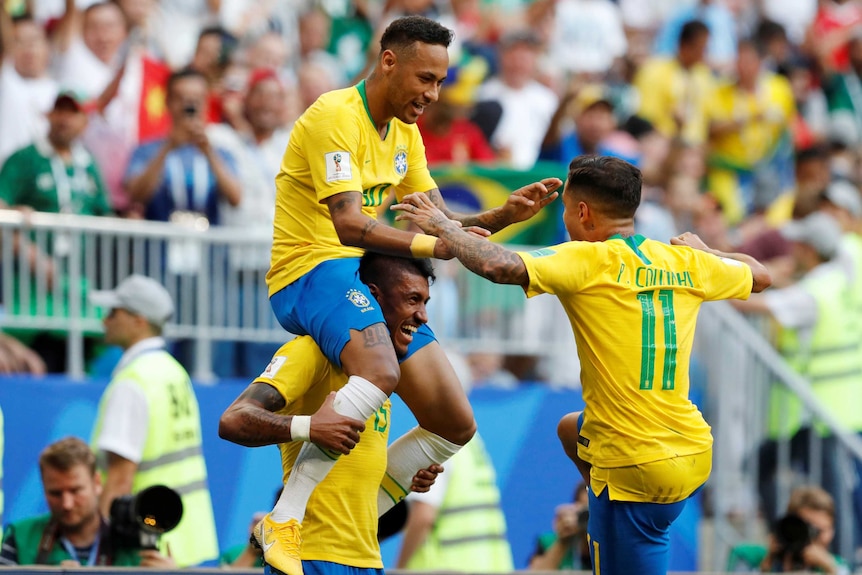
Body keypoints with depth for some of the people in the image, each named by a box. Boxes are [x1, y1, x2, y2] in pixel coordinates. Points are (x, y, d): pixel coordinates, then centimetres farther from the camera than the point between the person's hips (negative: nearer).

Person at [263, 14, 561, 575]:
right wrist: (428, 245, -36)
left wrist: (505, 214, -2)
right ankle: (284, 520, -36)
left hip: (369, 277, 9)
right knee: (380, 371, -38)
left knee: (456, 424, 4)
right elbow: (349, 224, -25)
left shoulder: (405, 134, 15)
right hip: (311, 270, -9)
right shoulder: (335, 116, -14)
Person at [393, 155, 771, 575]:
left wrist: (442, 226, -10)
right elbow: (758, 276, 22)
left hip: (635, 468, -7)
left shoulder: (590, 261, -13)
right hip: (691, 450, 7)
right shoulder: (685, 263, 5)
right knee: (571, 429, 33)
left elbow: (498, 266, -26)